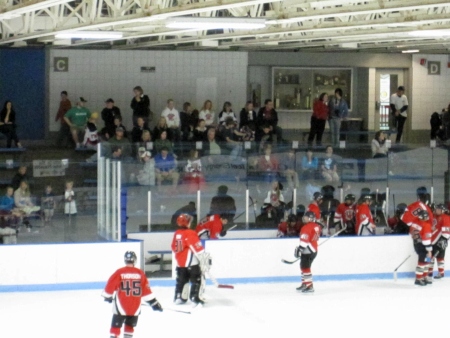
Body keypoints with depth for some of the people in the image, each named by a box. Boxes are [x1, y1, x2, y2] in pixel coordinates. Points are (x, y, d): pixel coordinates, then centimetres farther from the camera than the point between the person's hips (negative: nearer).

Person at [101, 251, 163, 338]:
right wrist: (153, 302, 8)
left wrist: (107, 296, 16)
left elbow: (110, 285, -4)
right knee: (130, 326, 19)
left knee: (116, 326, 5)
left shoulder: (119, 272, -9)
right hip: (135, 307, 2)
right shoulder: (140, 273, -3)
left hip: (121, 306, -2)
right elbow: (146, 290, -1)